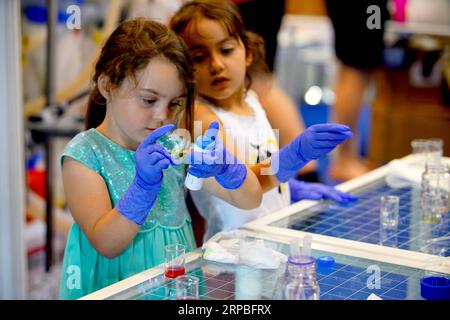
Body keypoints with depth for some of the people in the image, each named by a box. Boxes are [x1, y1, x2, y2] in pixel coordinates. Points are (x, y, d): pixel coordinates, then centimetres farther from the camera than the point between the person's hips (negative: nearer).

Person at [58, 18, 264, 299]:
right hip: (114, 290, -3)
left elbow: (251, 200, 3)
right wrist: (144, 186, -25)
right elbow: (106, 245, -13)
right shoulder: (84, 155, -6)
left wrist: (223, 165, -16)